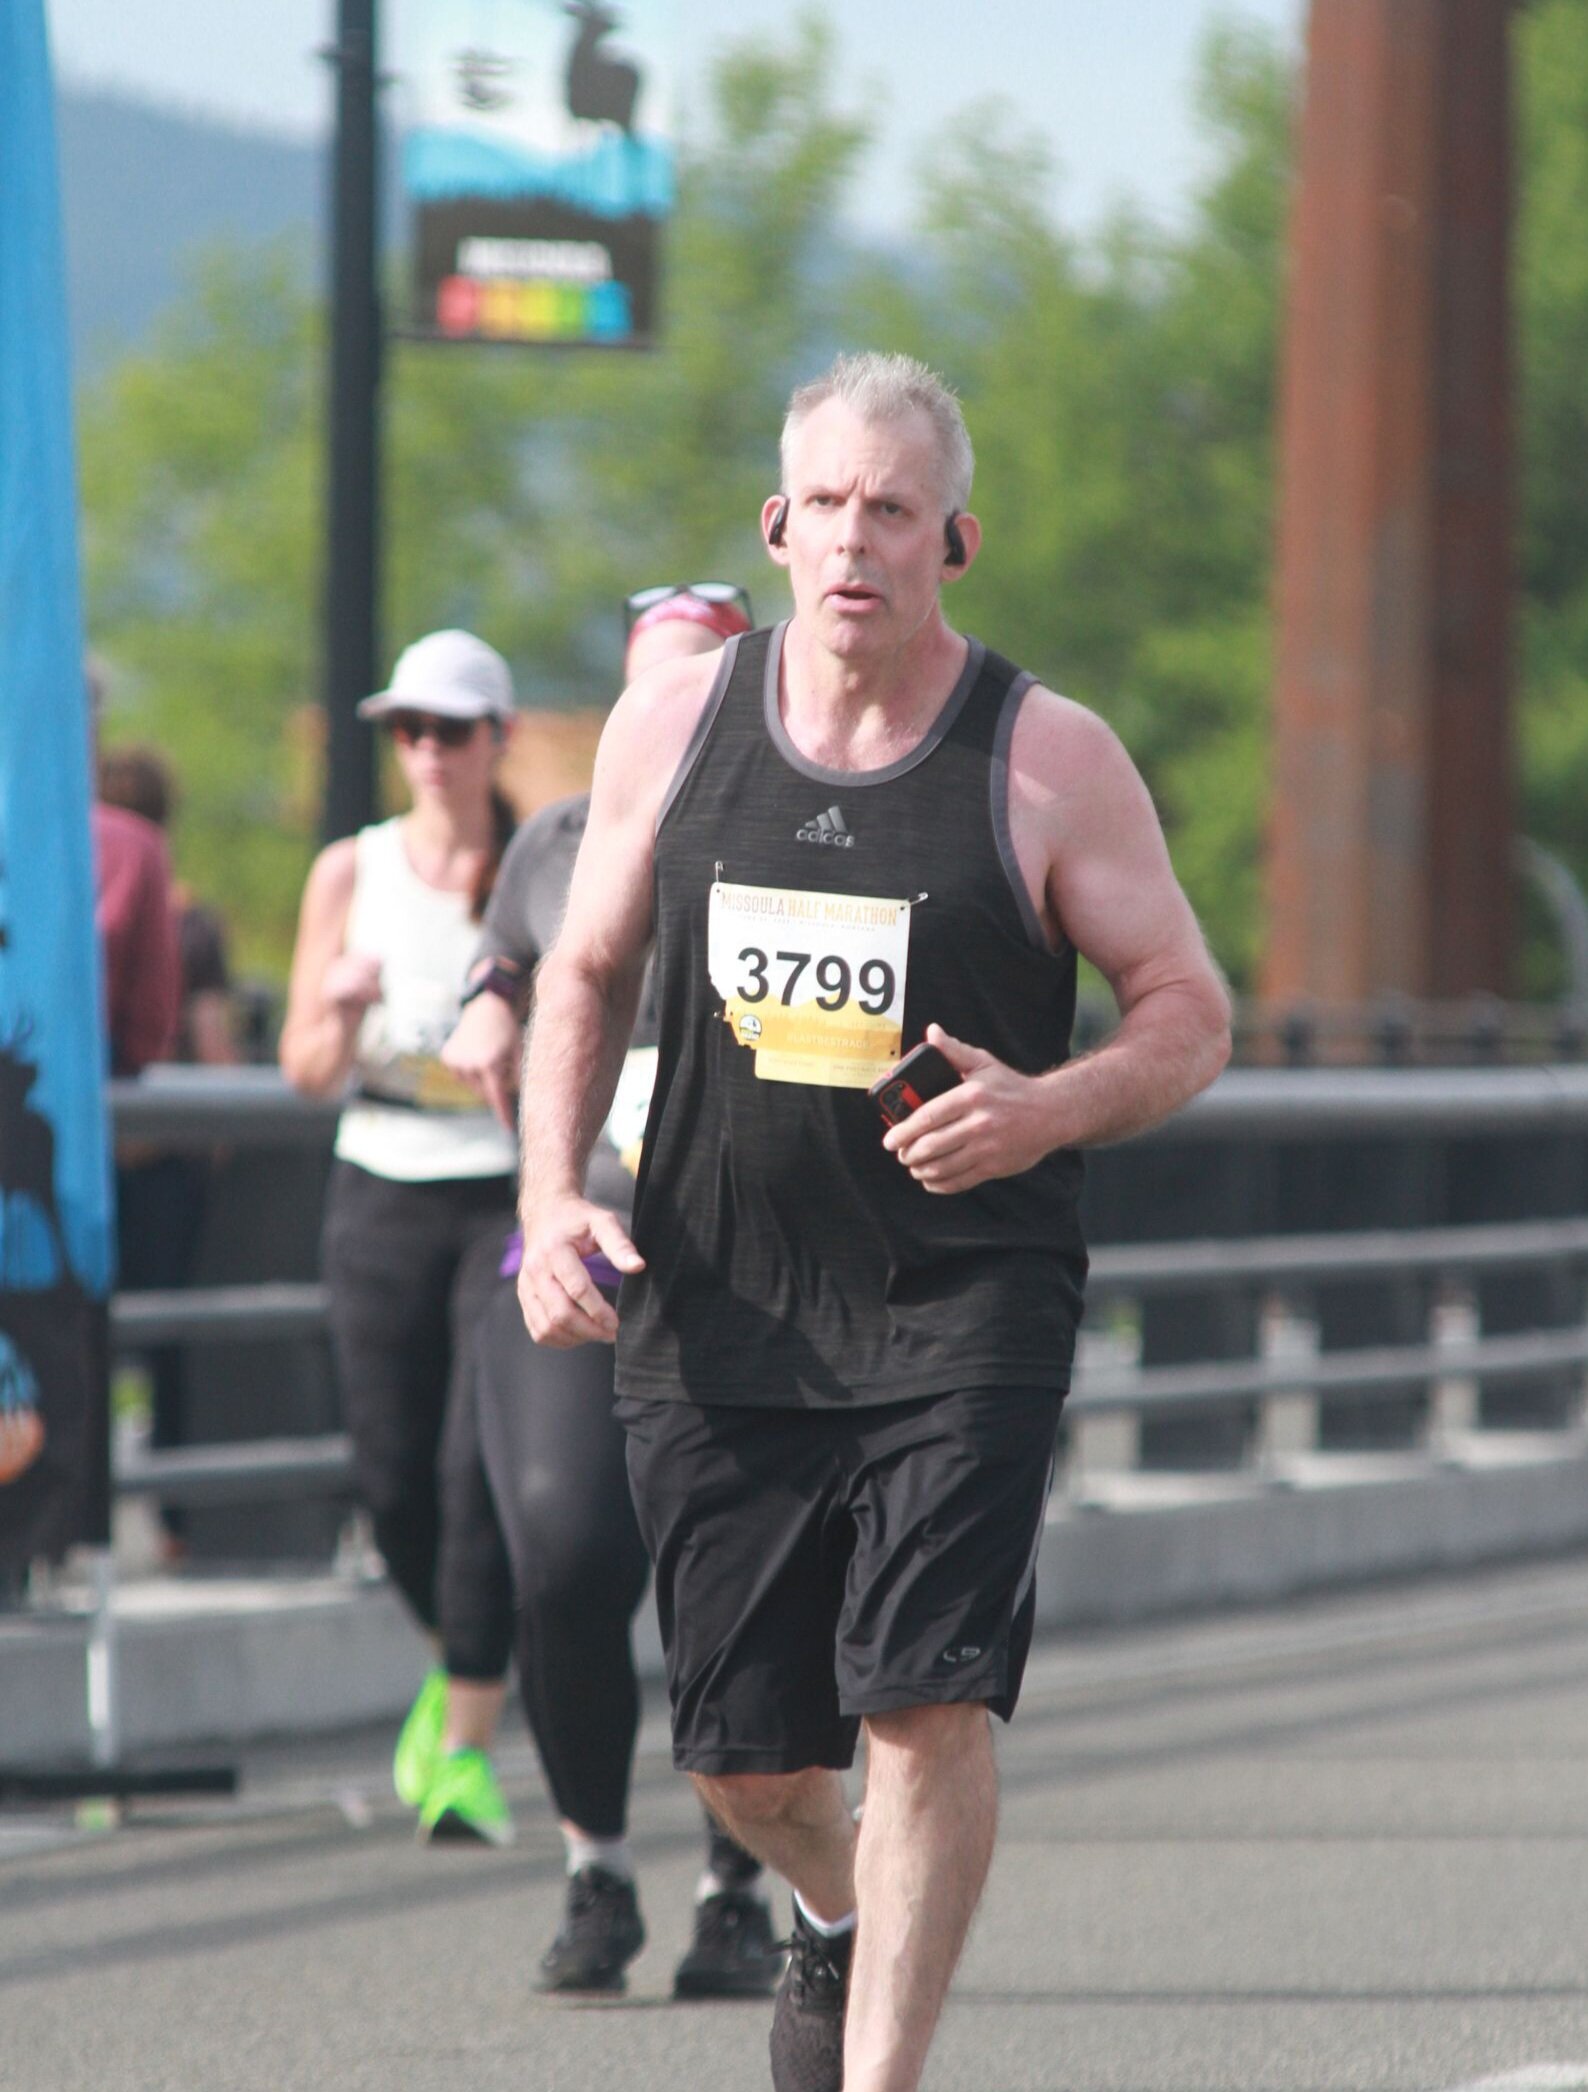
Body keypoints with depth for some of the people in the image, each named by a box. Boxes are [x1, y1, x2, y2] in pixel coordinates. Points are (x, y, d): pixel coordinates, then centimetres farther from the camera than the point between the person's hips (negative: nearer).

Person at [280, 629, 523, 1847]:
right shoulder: (352, 874, 6)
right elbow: (306, 1072, 7)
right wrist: (343, 1014, -14)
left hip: (513, 1187, -2)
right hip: (384, 1190, 2)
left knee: (488, 1470, -12)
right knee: (394, 1473, 1)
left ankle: (467, 1749, -10)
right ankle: (459, 1661, 31)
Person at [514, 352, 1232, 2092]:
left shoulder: (1049, 760, -5)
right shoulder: (672, 728, 3)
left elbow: (1190, 1015, 0)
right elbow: (586, 975, 15)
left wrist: (1047, 1112, -19)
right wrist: (553, 1197, 1)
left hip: (962, 1310, -3)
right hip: (717, 1311, 3)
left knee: (926, 1701, -17)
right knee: (740, 1753, 8)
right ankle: (834, 1914, 43)